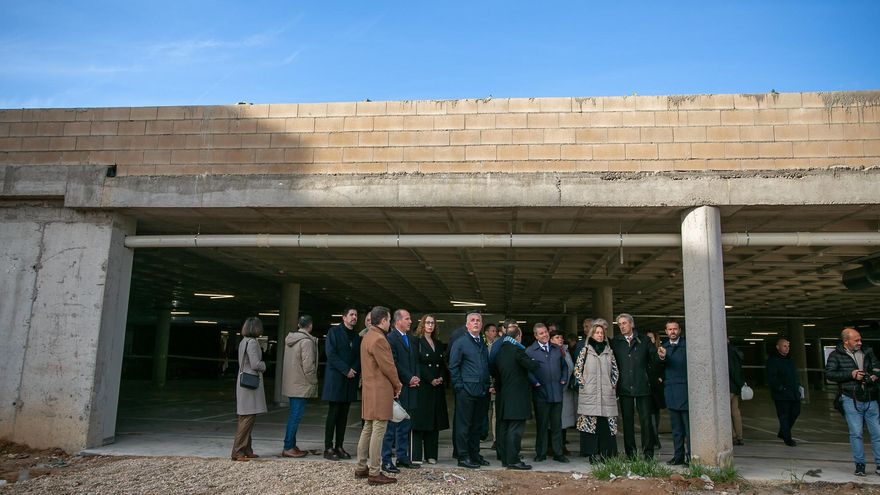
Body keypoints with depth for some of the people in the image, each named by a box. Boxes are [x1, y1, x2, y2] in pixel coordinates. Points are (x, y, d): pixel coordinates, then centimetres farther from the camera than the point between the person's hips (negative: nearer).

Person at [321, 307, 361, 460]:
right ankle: (328, 448, 1)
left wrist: (354, 370, -7)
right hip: (335, 378, -5)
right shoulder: (334, 332, -2)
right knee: (333, 413, -4)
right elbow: (331, 354, -10)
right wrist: (346, 370, -14)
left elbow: (359, 356, 12)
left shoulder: (357, 336, 15)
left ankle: (339, 446, 13)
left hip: (350, 379, 5)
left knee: (344, 415, 7)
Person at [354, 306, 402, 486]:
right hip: (380, 392, -10)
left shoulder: (368, 337, 15)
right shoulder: (379, 339, -18)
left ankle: (361, 468, 23)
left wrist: (393, 384, 14)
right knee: (378, 432, -5)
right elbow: (388, 367, -17)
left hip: (369, 390, 10)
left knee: (368, 429, 15)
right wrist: (397, 385, 0)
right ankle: (374, 474, -1)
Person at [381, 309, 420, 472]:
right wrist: (409, 379, -12)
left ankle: (403, 457, 21)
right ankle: (386, 460, 6)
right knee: (391, 426, -1)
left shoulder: (411, 339, 16)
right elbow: (393, 364, -16)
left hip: (410, 388, 8)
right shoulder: (390, 338, -10)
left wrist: (416, 378, 2)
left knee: (405, 426, 13)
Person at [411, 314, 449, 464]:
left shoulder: (438, 344, 17)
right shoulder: (417, 341, -3)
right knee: (420, 420, -5)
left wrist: (441, 378, -3)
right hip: (422, 386, -6)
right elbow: (417, 364, -11)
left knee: (434, 421, 7)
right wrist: (430, 379, -14)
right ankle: (416, 456, 0)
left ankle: (431, 455, 12)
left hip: (437, 387, 6)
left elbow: (443, 364, 15)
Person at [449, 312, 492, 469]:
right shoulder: (460, 343, -1)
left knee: (477, 425, 12)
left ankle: (475, 454, 22)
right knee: (464, 425, -1)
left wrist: (488, 386, 10)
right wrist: (459, 386, -9)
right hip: (466, 390, -6)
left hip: (482, 391, 6)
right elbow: (453, 366, -4)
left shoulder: (484, 344, 17)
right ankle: (463, 457, 6)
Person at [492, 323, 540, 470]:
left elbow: (494, 371, 17)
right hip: (517, 396, -8)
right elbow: (532, 367, -16)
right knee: (515, 429, -5)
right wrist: (535, 362, 6)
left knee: (504, 428, 11)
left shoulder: (499, 351, 10)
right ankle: (513, 460, -4)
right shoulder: (517, 350, -13)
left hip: (503, 396, 8)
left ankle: (505, 459, 17)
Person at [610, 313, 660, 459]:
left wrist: (660, 356, -17)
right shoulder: (615, 342, 7)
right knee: (627, 421, 7)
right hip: (624, 388, 1)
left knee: (646, 420, 0)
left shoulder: (644, 341, 8)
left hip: (642, 387, 0)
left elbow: (654, 359, 4)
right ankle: (630, 454, 14)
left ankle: (648, 453, 9)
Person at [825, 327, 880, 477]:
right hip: (851, 400, -3)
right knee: (856, 433, -1)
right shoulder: (836, 355, -2)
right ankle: (859, 464, 9)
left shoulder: (867, 352, 9)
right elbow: (829, 373, -11)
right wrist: (851, 375, -18)